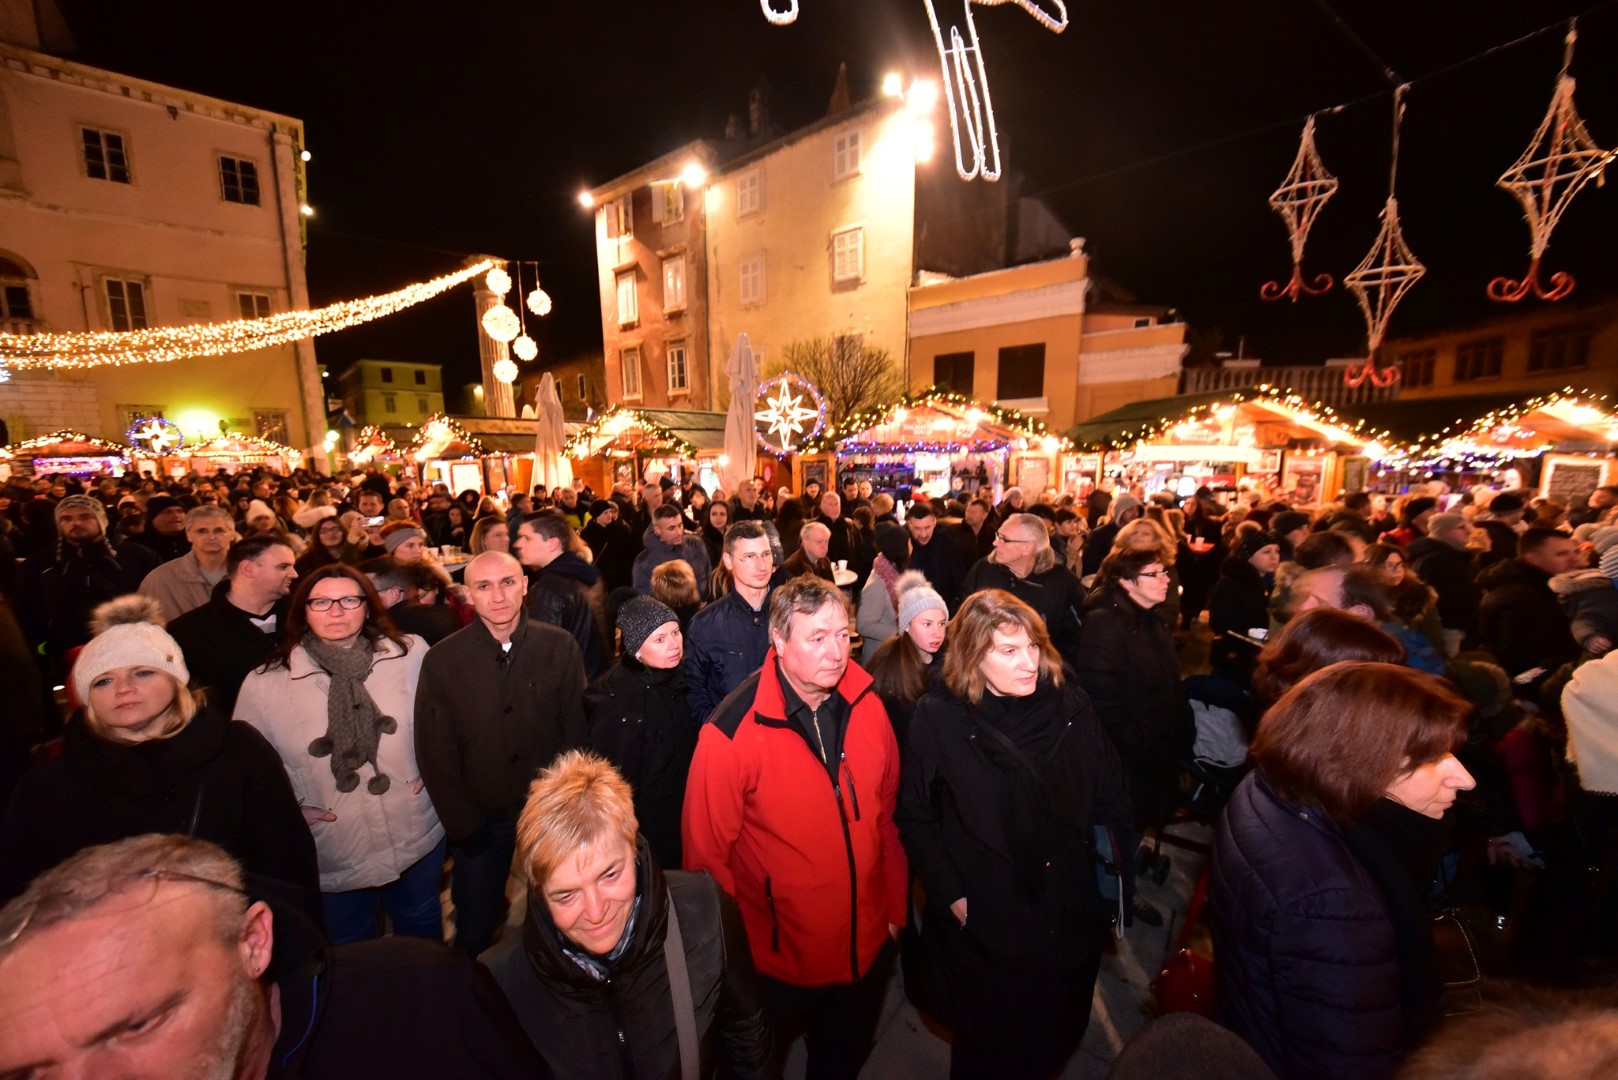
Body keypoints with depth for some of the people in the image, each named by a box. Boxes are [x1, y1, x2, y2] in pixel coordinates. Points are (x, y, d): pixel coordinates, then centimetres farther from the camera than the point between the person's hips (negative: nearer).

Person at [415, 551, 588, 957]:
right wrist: (463, 825, -5)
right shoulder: (442, 660, -9)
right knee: (474, 934, 16)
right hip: (480, 818, 0)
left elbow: (577, 732, -5)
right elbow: (434, 754, -3)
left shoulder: (561, 648, -11)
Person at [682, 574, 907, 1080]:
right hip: (777, 961, -3)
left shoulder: (867, 707, -11)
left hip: (867, 946, 4)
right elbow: (707, 854, -15)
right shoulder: (731, 734, -26)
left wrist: (896, 908, 5)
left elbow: (887, 816, 1)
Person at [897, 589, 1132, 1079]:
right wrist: (949, 894, -12)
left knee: (1057, 1038, 26)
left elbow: (1112, 801, 1)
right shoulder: (939, 717, -18)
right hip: (981, 924, -2)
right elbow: (915, 817, -10)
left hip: (1068, 916, 3)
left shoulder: (1072, 708, -9)